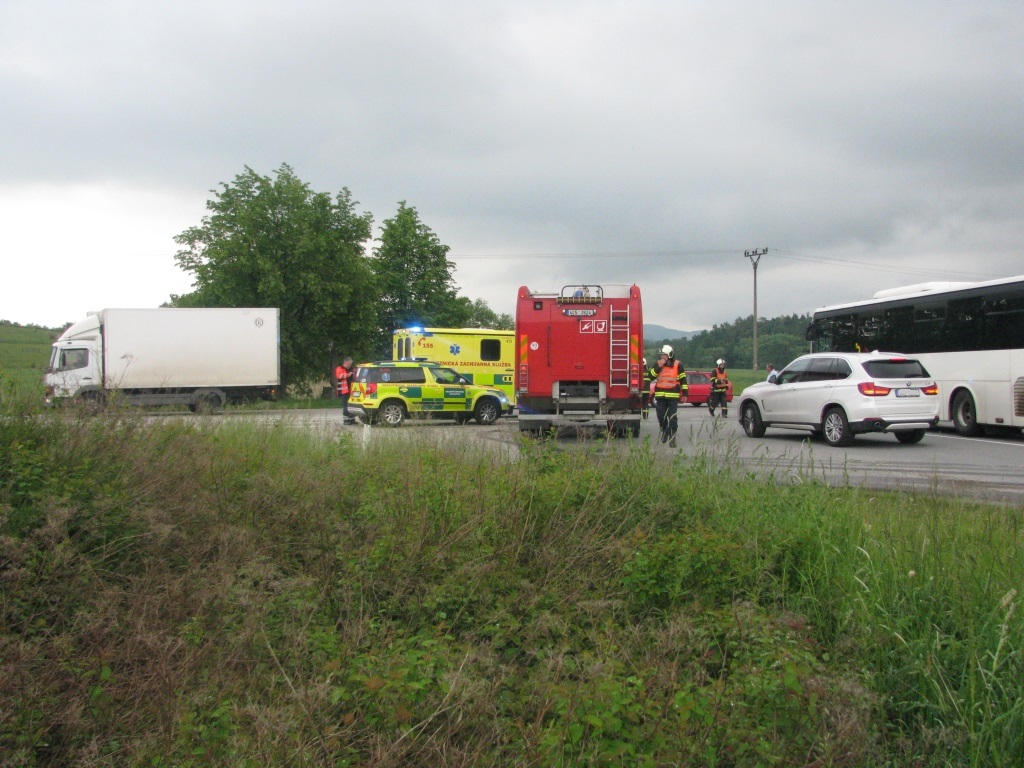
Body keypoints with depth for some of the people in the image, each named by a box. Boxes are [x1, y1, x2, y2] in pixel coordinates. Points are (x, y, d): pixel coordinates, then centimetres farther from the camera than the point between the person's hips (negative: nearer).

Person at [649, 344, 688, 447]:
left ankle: (672, 438, -4)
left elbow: (683, 380, 3)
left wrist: (684, 393, 0)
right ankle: (664, 431, 33)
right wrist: (658, 367, -14)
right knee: (661, 416, 8)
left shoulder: (678, 365, 0)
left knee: (672, 417, -5)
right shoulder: (657, 364, 7)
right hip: (660, 396, 3)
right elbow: (651, 376, -3)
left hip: (673, 396, -3)